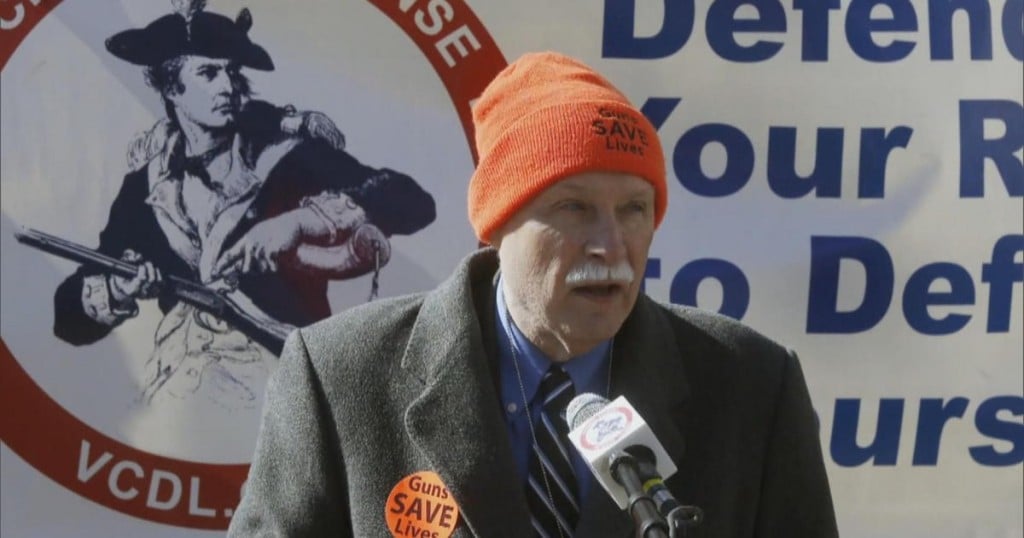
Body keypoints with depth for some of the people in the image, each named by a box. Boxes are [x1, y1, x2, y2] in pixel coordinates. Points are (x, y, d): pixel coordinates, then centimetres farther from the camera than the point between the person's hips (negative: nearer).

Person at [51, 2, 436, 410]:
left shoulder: (285, 148, -1)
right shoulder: (148, 182, 7)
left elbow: (413, 203, -14)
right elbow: (70, 319, 9)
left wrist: (299, 221, -25)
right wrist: (118, 290, -13)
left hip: (282, 371, -3)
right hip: (180, 380, 3)